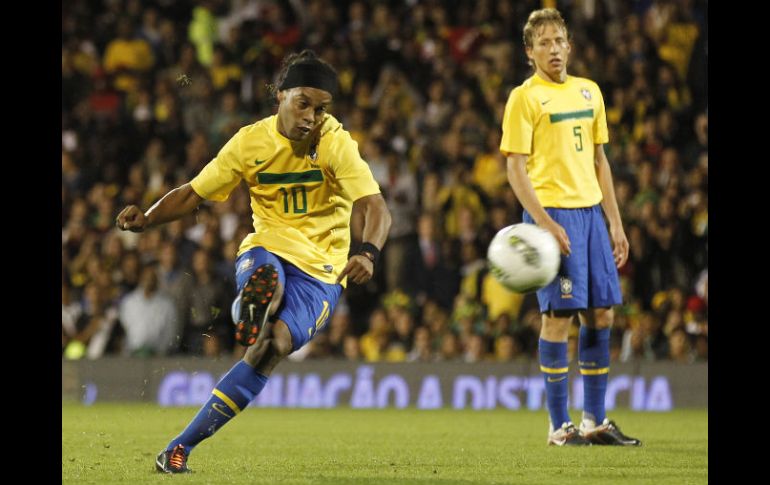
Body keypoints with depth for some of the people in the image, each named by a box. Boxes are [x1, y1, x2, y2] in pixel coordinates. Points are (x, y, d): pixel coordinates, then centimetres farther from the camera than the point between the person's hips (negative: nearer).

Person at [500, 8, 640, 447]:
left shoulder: (589, 92, 15)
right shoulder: (525, 97, -4)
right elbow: (516, 167, -8)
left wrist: (615, 222, 15)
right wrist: (545, 223, -17)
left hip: (590, 210, 6)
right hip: (552, 212, -6)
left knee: (601, 315, 5)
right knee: (559, 317, -7)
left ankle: (596, 421, 13)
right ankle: (560, 426, -1)